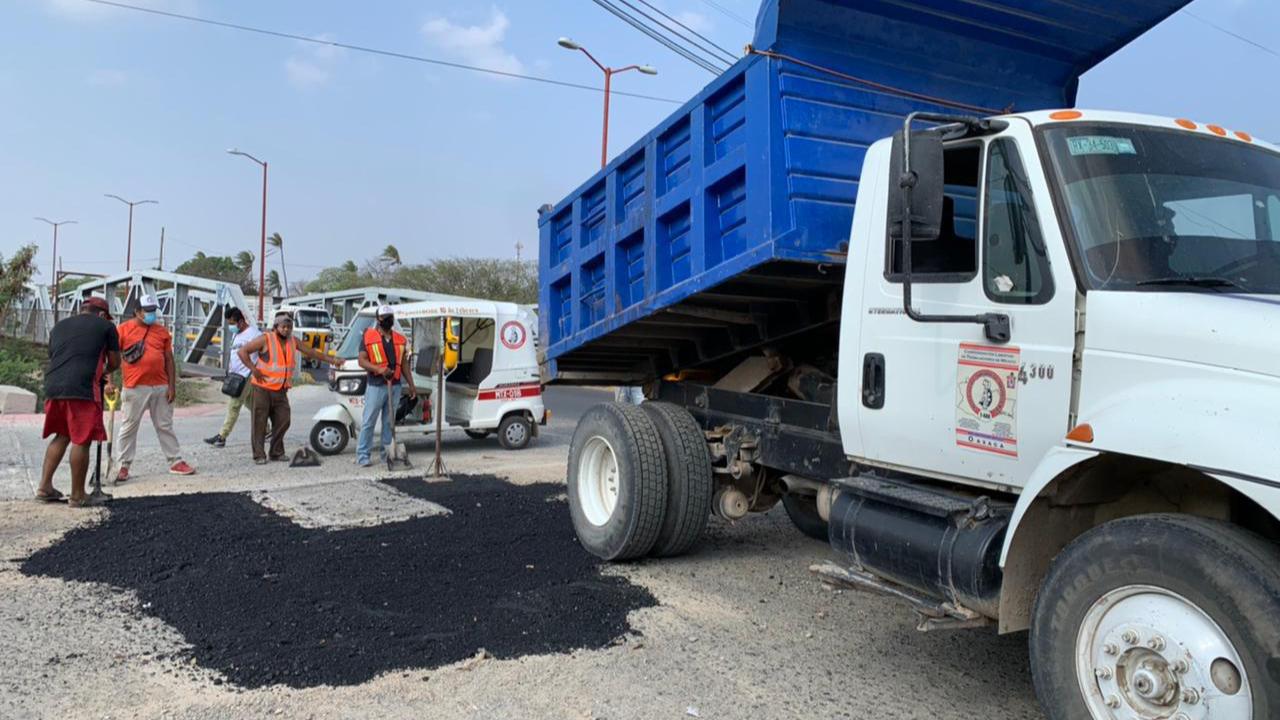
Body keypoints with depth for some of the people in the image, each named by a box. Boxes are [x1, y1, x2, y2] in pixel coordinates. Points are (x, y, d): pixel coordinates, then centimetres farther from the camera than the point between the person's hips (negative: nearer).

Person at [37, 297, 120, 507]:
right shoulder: (105, 326, 9)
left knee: (61, 436, 21)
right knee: (82, 441, 0)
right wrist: (105, 372, 36)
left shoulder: (59, 326, 25)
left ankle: (45, 486, 19)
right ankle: (77, 496, 5)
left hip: (53, 387, 6)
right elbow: (115, 362, 11)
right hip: (82, 389, -6)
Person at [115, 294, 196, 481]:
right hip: (135, 388, -3)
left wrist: (172, 386, 4)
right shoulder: (124, 329, -1)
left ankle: (176, 462, 15)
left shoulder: (162, 331, 10)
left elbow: (169, 360, 10)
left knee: (165, 426, 10)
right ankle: (123, 466, 12)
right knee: (129, 427, 3)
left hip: (161, 388, 4)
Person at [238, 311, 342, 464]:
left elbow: (311, 352, 18)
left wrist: (332, 360, 14)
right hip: (263, 389, -6)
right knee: (260, 423, -2)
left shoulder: (293, 341, 9)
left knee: (282, 422, 7)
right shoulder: (266, 339, -9)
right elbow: (242, 351, -10)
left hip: (281, 391, 6)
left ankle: (277, 452, 19)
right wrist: (254, 369, -15)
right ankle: (259, 455, 4)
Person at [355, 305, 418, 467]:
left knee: (389, 422, 11)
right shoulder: (369, 336, -1)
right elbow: (362, 360, -6)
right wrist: (378, 369, -22)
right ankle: (362, 455, 4)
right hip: (375, 385, -4)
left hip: (395, 386, 5)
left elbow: (404, 365, 17)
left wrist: (411, 385, 12)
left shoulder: (400, 339, 13)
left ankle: (387, 453, 19)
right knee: (369, 422, -1)